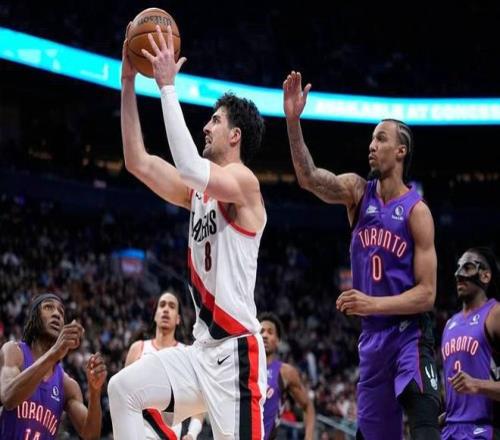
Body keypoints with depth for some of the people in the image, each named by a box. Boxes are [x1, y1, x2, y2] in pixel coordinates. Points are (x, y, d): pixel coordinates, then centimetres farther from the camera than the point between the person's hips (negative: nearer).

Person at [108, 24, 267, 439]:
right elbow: (138, 162, 17)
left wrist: (167, 85, -23)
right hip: (202, 348, 9)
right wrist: (129, 82, 13)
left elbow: (190, 166, -29)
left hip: (236, 350, -9)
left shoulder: (243, 181, -10)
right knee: (123, 390, 1)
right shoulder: (199, 190, 16)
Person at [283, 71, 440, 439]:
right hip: (372, 335, 6)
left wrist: (374, 304, -25)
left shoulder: (416, 211, -8)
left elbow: (426, 294, -11)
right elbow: (310, 178, -15)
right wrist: (293, 121, -27)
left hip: (410, 334, -5)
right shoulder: (357, 191, 5)